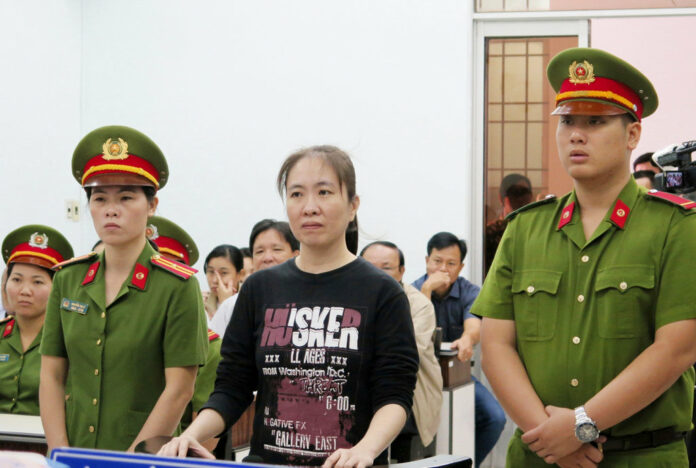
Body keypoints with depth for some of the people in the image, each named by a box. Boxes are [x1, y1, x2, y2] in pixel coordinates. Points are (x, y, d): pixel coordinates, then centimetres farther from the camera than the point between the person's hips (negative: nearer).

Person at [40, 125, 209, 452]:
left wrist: (128, 461, -13)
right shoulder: (67, 280, 7)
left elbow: (179, 390, -9)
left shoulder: (178, 286, -6)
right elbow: (51, 376, 7)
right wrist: (62, 458, -3)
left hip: (146, 460, -3)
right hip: (74, 454, 3)